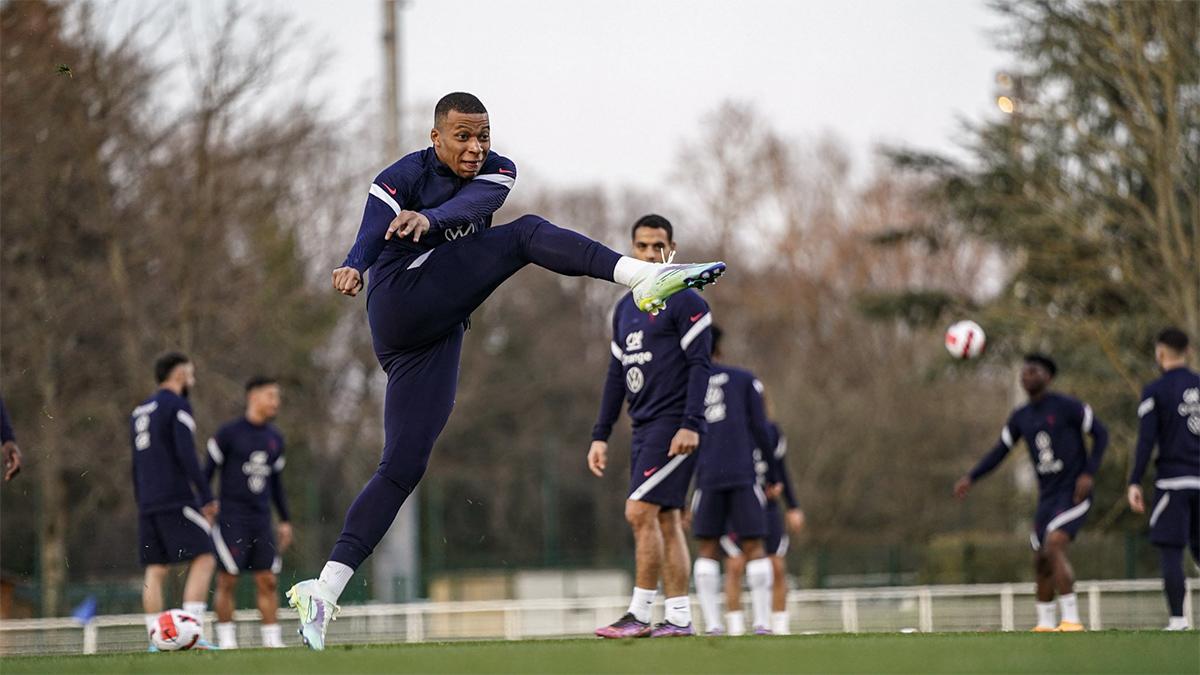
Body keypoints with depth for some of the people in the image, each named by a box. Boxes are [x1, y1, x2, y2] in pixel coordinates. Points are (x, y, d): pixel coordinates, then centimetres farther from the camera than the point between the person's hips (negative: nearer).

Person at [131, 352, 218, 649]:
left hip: (148, 503, 8)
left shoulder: (139, 411, 20)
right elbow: (187, 455, -15)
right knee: (203, 559, -7)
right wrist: (207, 497, -13)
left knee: (155, 569, 6)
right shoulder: (178, 406, -5)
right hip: (177, 500, -8)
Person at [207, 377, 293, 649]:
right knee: (227, 580, -5)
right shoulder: (229, 433, -5)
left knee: (268, 581, 0)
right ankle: (226, 639, 1)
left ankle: (272, 639, 3)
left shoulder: (275, 439, 13)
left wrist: (285, 521, 19)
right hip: (231, 520, -5)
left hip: (261, 521, 5)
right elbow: (207, 471, -2)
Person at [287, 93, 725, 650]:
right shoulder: (402, 179, -2)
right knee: (525, 234, -17)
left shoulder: (496, 171, 10)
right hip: (403, 304, -6)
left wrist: (429, 218, -37)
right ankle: (646, 279, -35)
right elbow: (374, 233, -22)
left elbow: (472, 204, -15)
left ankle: (324, 590, 1)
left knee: (402, 469, 1)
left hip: (436, 339, 6)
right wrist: (353, 266, -46)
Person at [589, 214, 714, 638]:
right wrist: (600, 436, 16)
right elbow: (616, 376, 21)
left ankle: (640, 614, -12)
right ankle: (679, 617, 6)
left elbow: (699, 364, -13)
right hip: (644, 428, 8)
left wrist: (690, 425, -21)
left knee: (640, 511, -14)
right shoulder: (625, 309, 18)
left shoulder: (685, 302, -6)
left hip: (674, 425, -8)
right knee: (665, 521, 5)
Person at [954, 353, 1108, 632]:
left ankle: (1071, 620, -25)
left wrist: (1089, 473, -17)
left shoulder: (1067, 406, -10)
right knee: (1041, 562, 11)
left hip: (1075, 493, -7)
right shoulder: (1020, 417, 9)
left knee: (1054, 547, -25)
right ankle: (1045, 624, 29)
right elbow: (998, 452, 12)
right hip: (1048, 497, 7)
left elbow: (1101, 434, -6)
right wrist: (970, 478, -1)